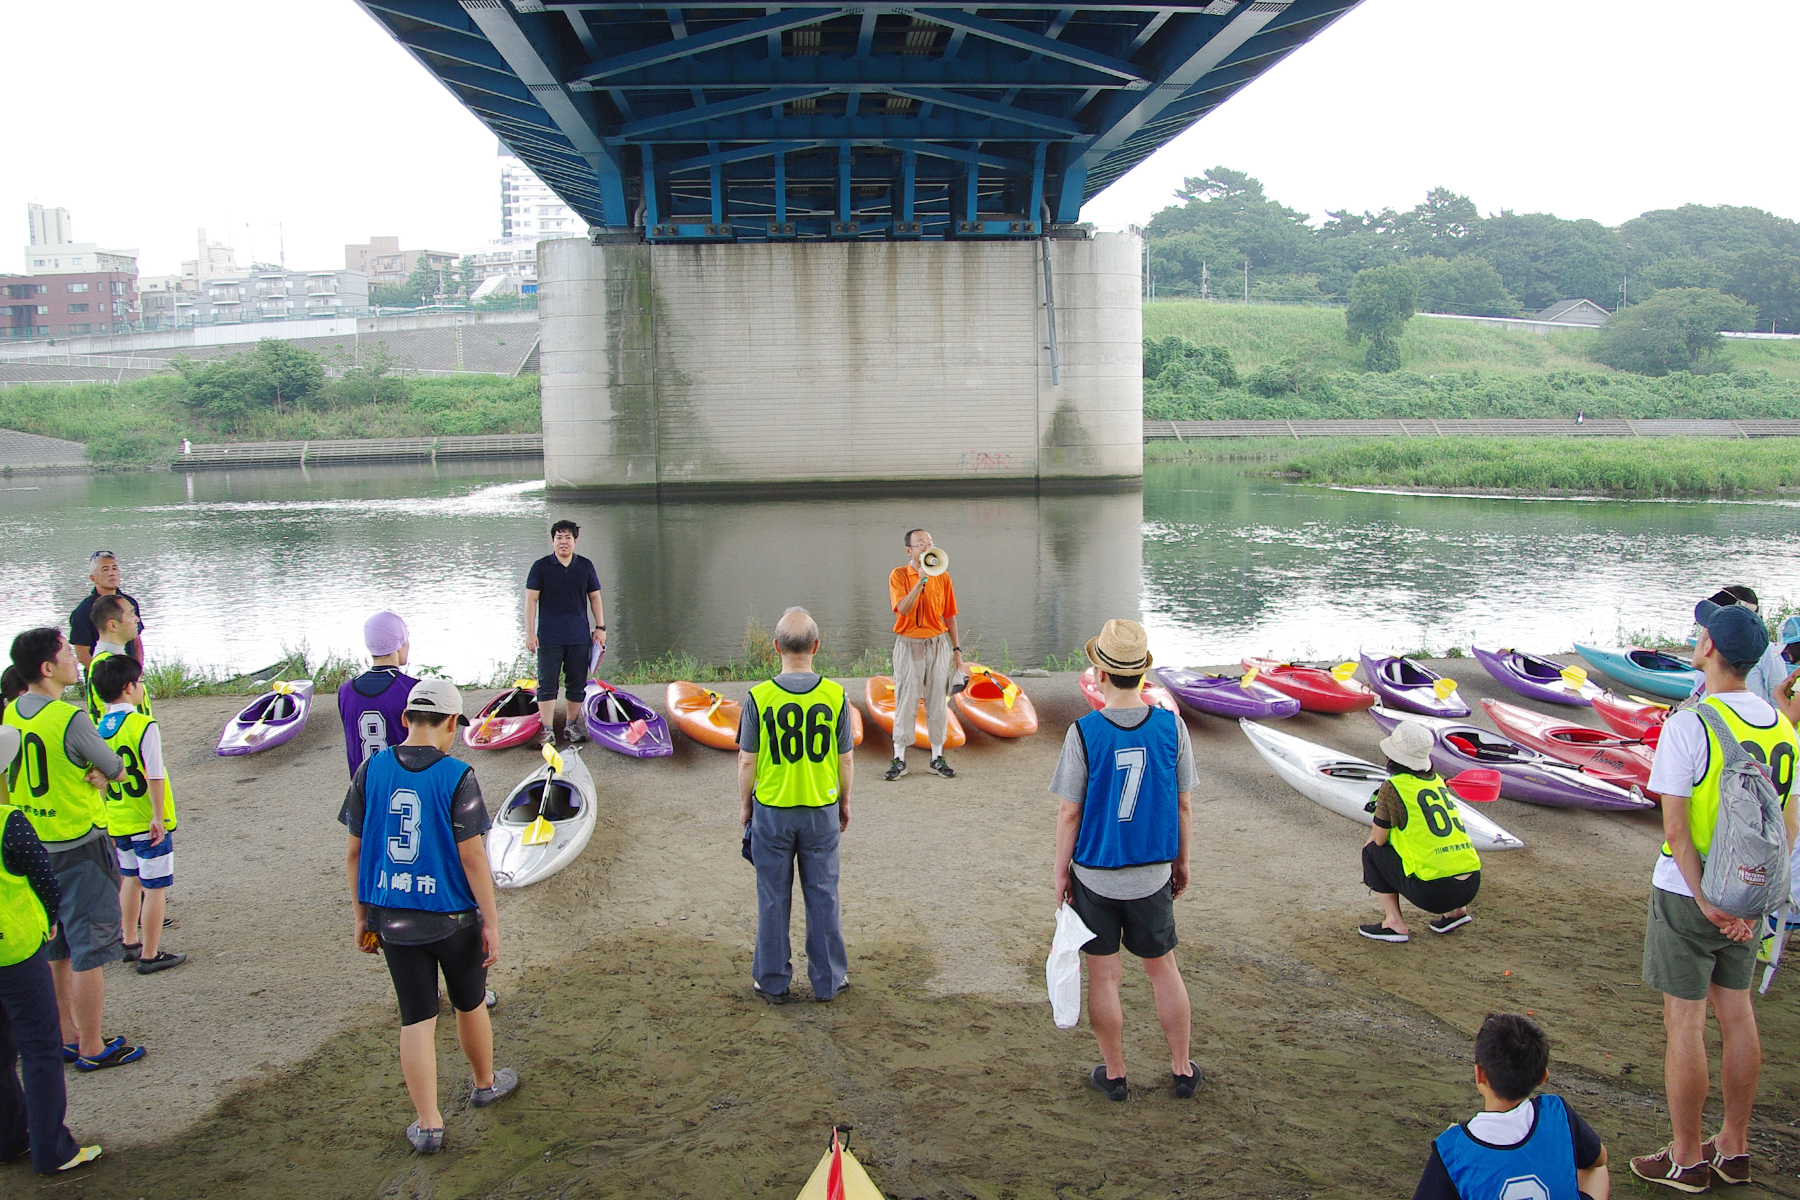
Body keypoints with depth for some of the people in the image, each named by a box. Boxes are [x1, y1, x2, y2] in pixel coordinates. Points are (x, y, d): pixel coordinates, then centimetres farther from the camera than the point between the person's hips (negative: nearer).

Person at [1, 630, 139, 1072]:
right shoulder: (70, 719, -21)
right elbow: (117, 771, -10)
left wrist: (89, 775, -3)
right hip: (80, 848, -8)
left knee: (55, 951, 18)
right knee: (88, 952, 3)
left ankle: (68, 1039, 28)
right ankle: (92, 1048, 12)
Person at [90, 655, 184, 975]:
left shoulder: (97, 730, 2)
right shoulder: (144, 726, -18)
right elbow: (155, 777, -22)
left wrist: (106, 820, 17)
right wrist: (158, 816, -17)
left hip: (117, 822, 7)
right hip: (148, 822, -7)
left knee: (131, 879, 22)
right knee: (155, 887, 2)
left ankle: (130, 943, 33)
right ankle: (150, 955, 6)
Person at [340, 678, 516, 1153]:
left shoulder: (371, 770, -4)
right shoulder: (457, 776, -15)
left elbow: (355, 852, 1)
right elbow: (472, 856, -15)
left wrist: (362, 915, 12)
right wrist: (491, 922, -8)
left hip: (392, 918, 3)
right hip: (453, 918, -3)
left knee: (416, 1019, 10)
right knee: (470, 1005, 19)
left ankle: (429, 1125, 14)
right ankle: (485, 1084, 41)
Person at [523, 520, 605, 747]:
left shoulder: (585, 566, 7)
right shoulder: (540, 567, 0)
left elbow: (595, 598, 12)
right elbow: (531, 600, -1)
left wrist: (600, 627, 7)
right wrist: (530, 632, -6)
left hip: (579, 637, 2)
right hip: (549, 637, -2)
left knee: (577, 684, 8)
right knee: (547, 684, -4)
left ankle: (571, 726, 22)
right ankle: (548, 731, 0)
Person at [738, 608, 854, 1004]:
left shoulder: (760, 697, -14)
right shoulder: (835, 696, -10)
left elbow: (747, 761, -7)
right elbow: (846, 760, -2)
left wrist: (745, 804, 9)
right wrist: (844, 801, 14)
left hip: (772, 811, -1)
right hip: (821, 811, 1)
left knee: (773, 898, 11)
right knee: (822, 896, 12)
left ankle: (773, 982, 21)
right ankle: (828, 980, 21)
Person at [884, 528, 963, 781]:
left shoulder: (943, 577, 4)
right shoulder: (898, 575, -4)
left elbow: (949, 616, 9)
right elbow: (903, 608, -19)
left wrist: (957, 649, 7)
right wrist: (922, 580, -25)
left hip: (938, 644, 3)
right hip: (908, 646, -2)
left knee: (938, 702, 5)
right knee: (905, 701, -1)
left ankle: (936, 758, 14)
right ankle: (899, 759, 6)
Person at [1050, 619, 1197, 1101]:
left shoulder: (1084, 733, -15)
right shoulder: (1172, 726, -8)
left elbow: (1069, 813, -10)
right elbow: (1183, 804, 1)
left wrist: (1061, 872, 2)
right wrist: (1181, 862, 14)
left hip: (1095, 875, -2)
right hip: (1152, 875, 3)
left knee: (1103, 976, 11)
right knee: (1163, 968, 19)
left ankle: (1114, 1074, 24)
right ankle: (1182, 1069, 28)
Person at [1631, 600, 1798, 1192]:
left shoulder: (1689, 725, -19)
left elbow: (1676, 829, -21)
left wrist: (1706, 903, -13)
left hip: (1688, 895, -7)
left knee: (1685, 1024, 4)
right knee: (1737, 1015, 16)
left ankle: (1686, 1159, 15)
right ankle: (1734, 1148, 29)